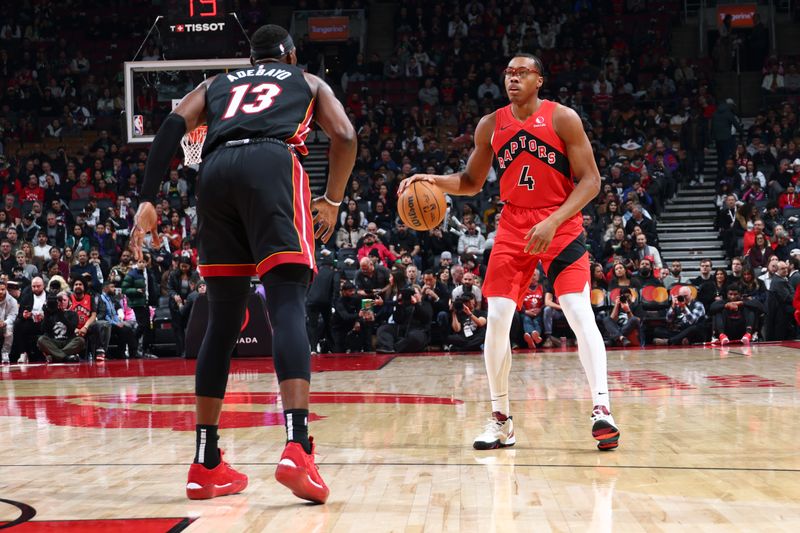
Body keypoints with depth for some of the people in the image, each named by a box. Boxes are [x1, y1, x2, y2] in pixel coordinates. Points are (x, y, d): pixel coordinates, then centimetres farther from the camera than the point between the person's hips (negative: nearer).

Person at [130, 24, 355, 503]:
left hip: (216, 172, 3)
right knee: (288, 306, -11)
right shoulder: (307, 81, 31)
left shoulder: (217, 84, 35)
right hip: (272, 164, -3)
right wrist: (333, 201, 26)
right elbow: (345, 136, 13)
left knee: (223, 318, 11)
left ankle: (206, 464, 11)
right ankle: (297, 448, -31)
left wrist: (148, 201, 8)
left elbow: (173, 126, 15)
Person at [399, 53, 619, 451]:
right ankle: (500, 420, 6)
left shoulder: (562, 118, -8)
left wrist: (553, 221, -21)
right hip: (513, 227, 4)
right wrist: (433, 180, -5)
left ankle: (601, 410, -16)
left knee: (580, 314, -17)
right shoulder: (490, 126, 5)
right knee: (497, 319, -4)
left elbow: (590, 179, -10)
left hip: (561, 226, -4)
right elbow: (472, 182, 15)